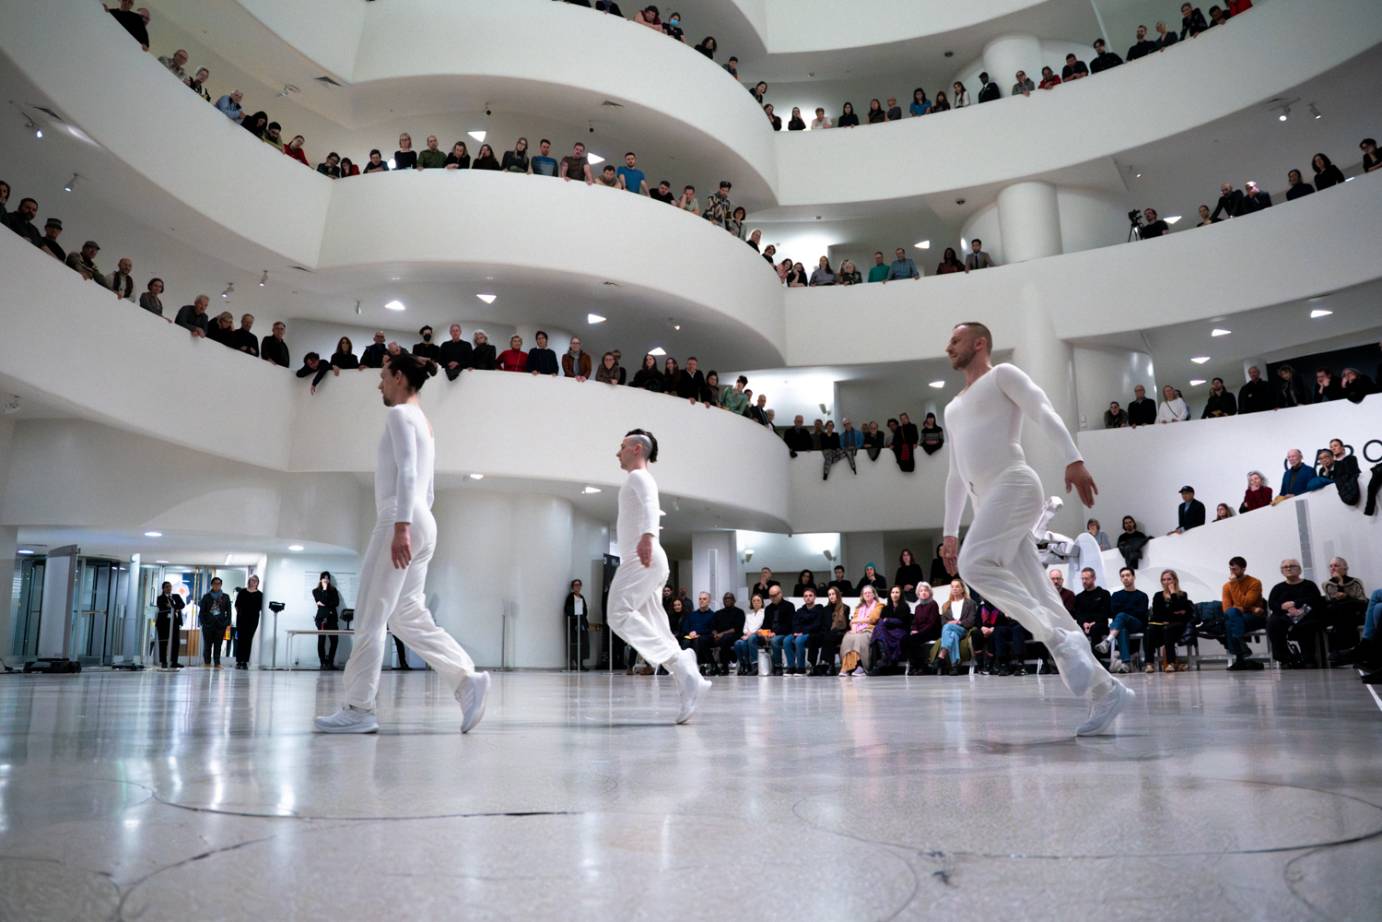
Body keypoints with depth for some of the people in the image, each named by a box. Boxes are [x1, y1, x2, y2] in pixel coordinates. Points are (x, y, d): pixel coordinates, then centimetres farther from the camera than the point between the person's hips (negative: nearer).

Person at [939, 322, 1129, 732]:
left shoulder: (1002, 375, 10)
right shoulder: (954, 407, 32)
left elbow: (1045, 411, -8)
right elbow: (957, 476, 29)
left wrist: (1073, 459, -25)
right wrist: (949, 532, 22)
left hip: (1014, 486, -7)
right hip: (989, 502, 7)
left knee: (974, 564, -29)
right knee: (1037, 599, -3)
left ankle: (1061, 638, -25)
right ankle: (1106, 690, -2)